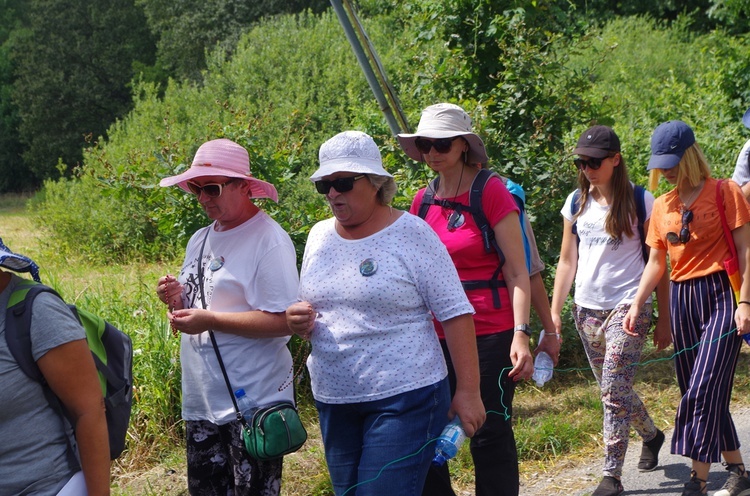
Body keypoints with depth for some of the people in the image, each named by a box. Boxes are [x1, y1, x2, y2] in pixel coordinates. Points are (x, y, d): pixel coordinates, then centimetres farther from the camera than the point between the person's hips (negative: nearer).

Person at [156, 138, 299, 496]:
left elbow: (282, 321, -20)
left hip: (253, 401, -8)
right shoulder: (199, 240, 13)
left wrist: (209, 320, -21)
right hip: (202, 399, 8)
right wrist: (178, 300, -1)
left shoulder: (268, 240, -12)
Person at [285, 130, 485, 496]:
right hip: (333, 401, 6)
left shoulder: (411, 233, -8)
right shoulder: (319, 236, 9)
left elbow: (455, 314, -8)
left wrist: (467, 390, -12)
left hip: (403, 400, -6)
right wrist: (298, 320, -4)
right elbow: (307, 308, 20)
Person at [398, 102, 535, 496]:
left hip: (489, 334, -5)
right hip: (436, 337, 5)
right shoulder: (423, 201, 9)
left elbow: (517, 272, -8)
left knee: (490, 436, 1)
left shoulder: (491, 192, -7)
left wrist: (521, 334, -18)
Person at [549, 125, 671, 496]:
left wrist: (664, 319, -4)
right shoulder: (577, 203, 8)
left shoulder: (640, 201, -4)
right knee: (613, 389, 13)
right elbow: (567, 261, 11)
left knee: (614, 388, -12)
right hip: (587, 308, 5)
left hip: (628, 305, -5)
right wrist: (554, 312, 3)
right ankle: (651, 435, 40)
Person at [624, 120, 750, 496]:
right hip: (682, 300, 6)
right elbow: (656, 260, 14)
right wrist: (637, 303, 3)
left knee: (703, 389, -14)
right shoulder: (662, 205, 11)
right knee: (706, 393, 9)